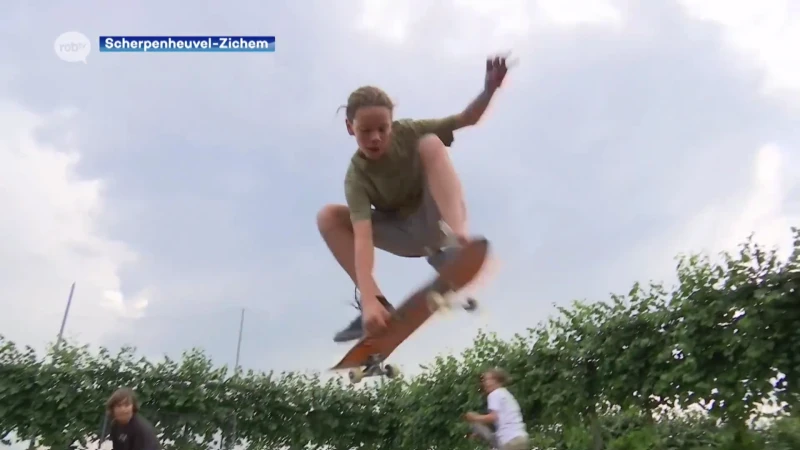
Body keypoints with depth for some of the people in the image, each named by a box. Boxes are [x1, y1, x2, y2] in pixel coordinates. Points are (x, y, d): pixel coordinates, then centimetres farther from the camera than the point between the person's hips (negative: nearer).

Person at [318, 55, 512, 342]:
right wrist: (369, 299, -47)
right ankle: (378, 303, -19)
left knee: (430, 143, -27)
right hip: (405, 236, 2)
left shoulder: (407, 133, -16)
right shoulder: (356, 177, -23)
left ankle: (456, 240, -42)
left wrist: (489, 88, -32)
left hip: (433, 220, -1)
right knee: (328, 217, -17)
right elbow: (363, 238, -35)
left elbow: (467, 119, -10)